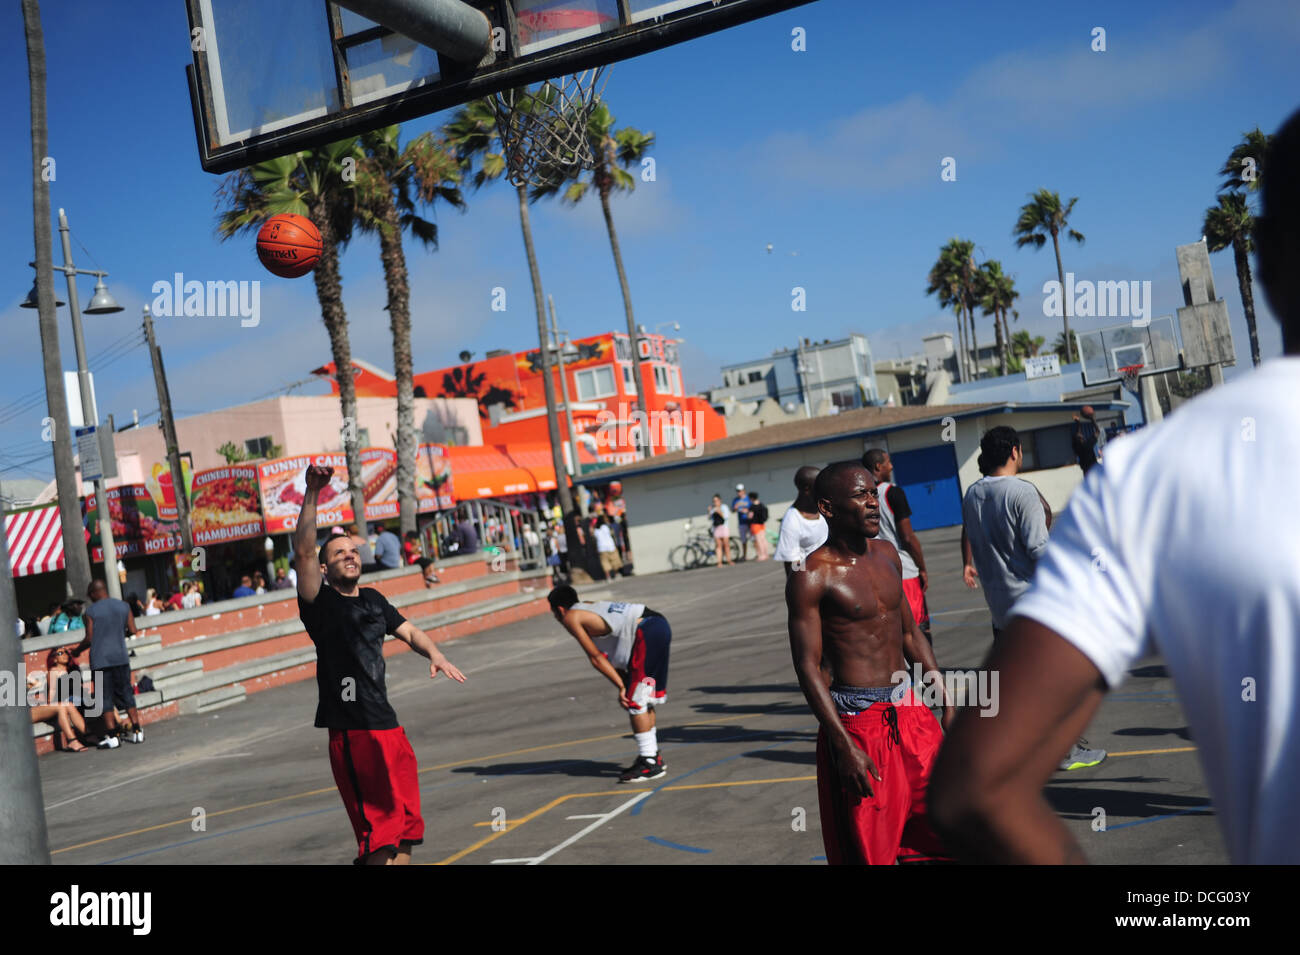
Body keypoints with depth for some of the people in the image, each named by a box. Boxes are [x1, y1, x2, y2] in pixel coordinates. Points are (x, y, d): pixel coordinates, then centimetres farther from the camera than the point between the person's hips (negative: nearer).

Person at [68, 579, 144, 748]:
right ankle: (136, 730, 10)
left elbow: (89, 639, -6)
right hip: (121, 657, 4)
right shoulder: (123, 606, 5)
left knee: (105, 698, 1)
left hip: (100, 660, -4)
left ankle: (112, 736, 0)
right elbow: (133, 631, 6)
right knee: (126, 693, 11)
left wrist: (76, 650, 11)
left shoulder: (91, 611, -6)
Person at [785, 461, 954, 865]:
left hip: (910, 709, 7)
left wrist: (947, 702, 13)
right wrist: (844, 746, -19)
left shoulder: (886, 555, 9)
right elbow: (808, 667, -14)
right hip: (857, 721, -7)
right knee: (867, 851, 1)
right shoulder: (812, 577, -12)